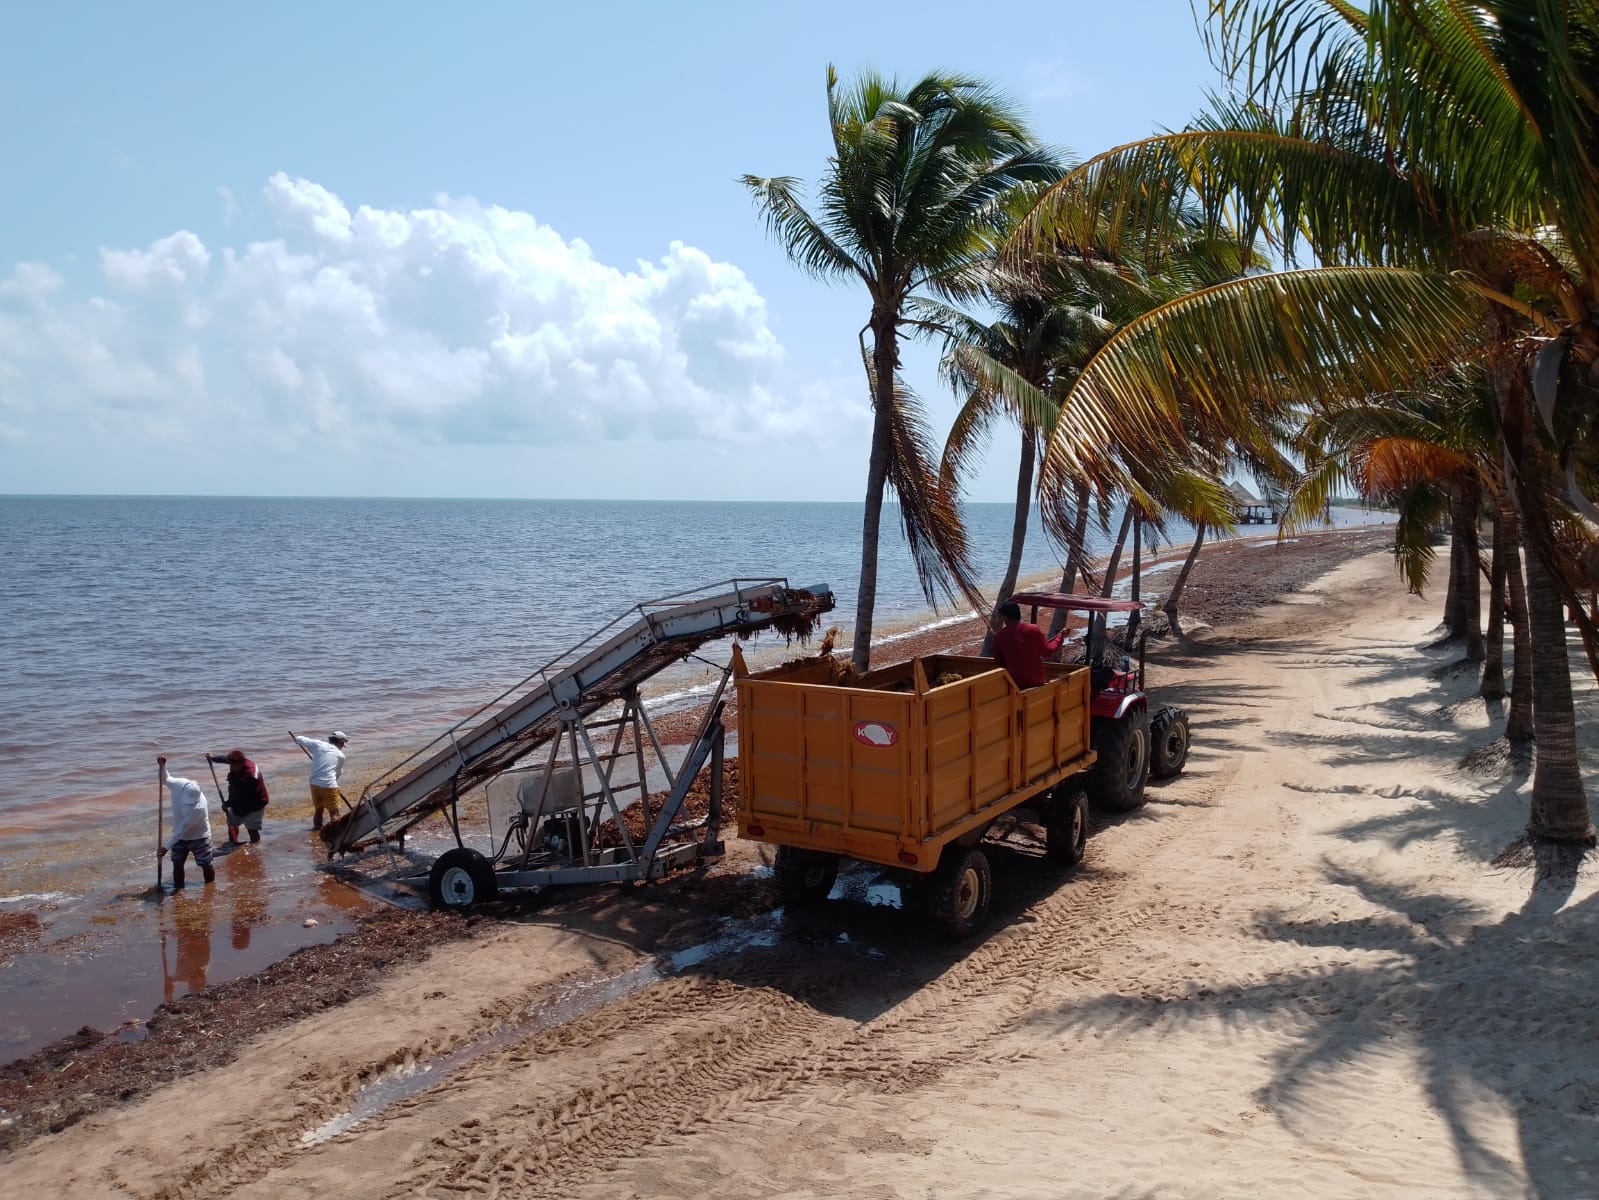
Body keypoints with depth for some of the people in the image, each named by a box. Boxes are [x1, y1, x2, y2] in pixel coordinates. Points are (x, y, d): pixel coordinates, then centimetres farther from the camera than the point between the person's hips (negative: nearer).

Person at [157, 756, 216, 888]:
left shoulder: (199, 808, -39)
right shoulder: (179, 784, -25)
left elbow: (183, 828, -35)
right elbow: (165, 779, -1)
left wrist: (167, 847, -31)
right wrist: (162, 766, -21)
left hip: (199, 837, -5)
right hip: (180, 836, 5)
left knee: (206, 865, 7)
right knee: (177, 864, 10)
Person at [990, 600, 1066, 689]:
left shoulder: (999, 636, -8)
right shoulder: (1033, 630, -10)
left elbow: (998, 662, 3)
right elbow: (1047, 652, 1)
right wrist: (1060, 637, 15)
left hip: (1014, 682, 0)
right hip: (1036, 680, 1)